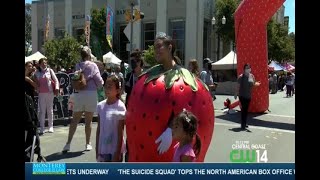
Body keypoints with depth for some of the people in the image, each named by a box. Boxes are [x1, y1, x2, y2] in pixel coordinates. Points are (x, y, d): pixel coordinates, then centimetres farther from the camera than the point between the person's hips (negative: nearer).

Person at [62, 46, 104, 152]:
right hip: (90, 93, -2)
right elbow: (99, 80, -5)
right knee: (88, 120, 7)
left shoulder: (77, 66, 5)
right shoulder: (93, 65, -4)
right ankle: (88, 144, 15)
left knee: (74, 120, 8)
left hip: (78, 94, 3)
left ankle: (68, 144, 4)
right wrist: (98, 86, 12)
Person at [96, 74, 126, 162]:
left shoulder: (120, 107, -14)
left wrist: (117, 152, -13)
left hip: (115, 149, -5)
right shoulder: (101, 105, 2)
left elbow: (120, 133, -12)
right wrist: (97, 150, 8)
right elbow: (99, 129, 7)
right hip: (103, 149, 5)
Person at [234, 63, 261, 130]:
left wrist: (256, 84, -11)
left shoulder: (252, 76, 5)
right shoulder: (241, 76, -10)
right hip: (242, 95, -5)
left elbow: (253, 84, 12)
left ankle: (245, 123, 24)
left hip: (248, 95, 6)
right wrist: (236, 94, -3)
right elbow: (238, 86, -6)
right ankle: (242, 125, -4)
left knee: (246, 109, 13)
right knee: (243, 109, -8)